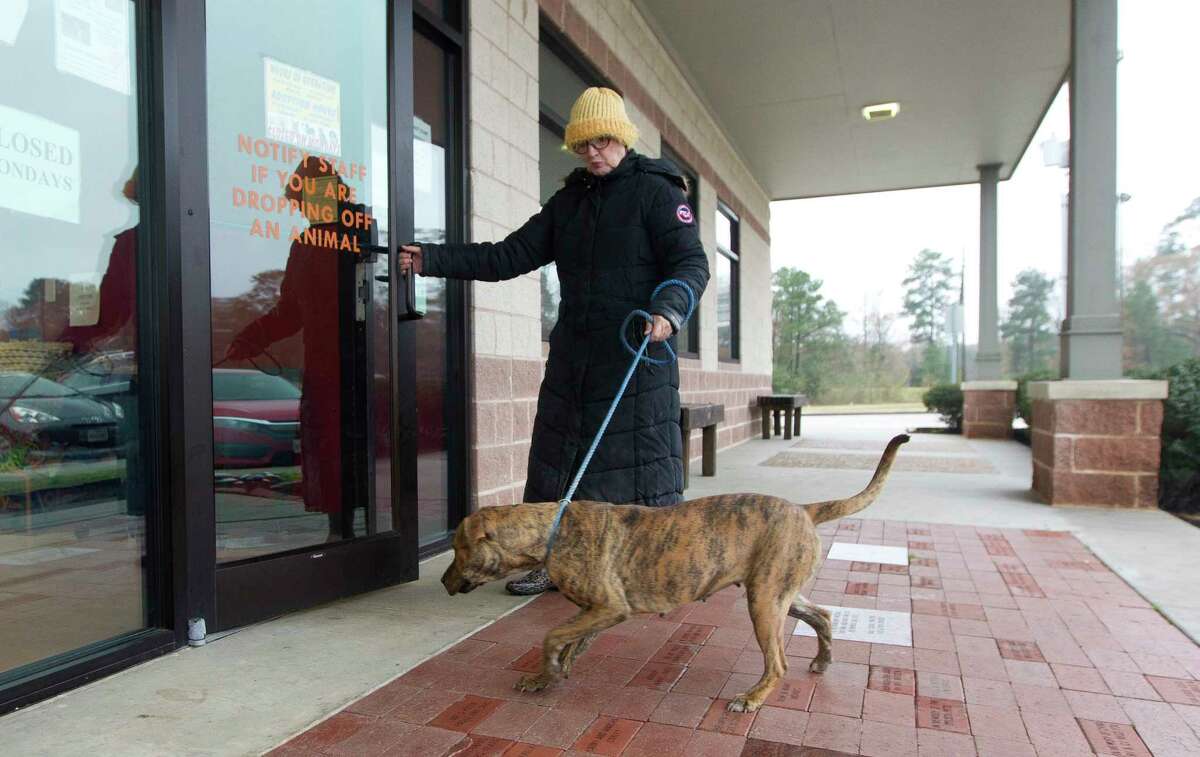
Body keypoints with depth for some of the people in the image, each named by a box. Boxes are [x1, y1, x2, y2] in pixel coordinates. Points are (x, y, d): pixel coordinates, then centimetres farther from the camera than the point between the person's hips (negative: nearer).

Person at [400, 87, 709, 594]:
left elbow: (692, 263, -7)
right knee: (558, 455, 7)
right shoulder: (569, 199, 17)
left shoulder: (656, 191, 0)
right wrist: (433, 260, 6)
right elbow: (511, 255, 13)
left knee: (643, 459, -4)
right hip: (574, 352, 6)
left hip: (637, 351, -6)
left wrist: (669, 310, -28)